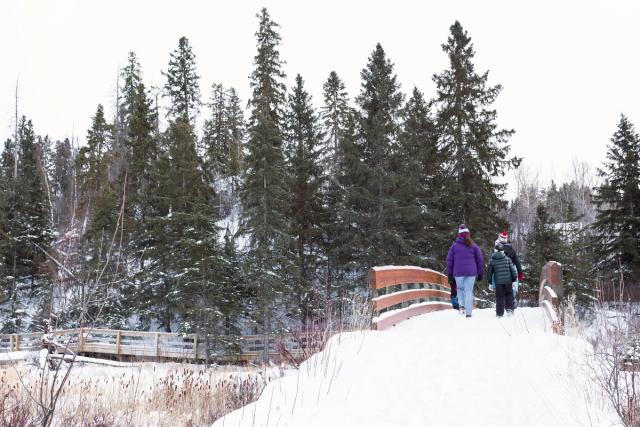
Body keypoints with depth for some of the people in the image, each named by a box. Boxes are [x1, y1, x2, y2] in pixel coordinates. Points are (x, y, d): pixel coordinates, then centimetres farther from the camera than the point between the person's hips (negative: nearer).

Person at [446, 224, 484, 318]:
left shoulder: (454, 246, 3)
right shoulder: (474, 246, 4)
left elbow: (449, 260, 4)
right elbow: (480, 260, 6)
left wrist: (449, 273, 11)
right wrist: (480, 273, 13)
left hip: (458, 273, 0)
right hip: (471, 272, 0)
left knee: (460, 289, 20)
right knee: (469, 291, 4)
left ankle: (461, 305, -1)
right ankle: (468, 313, 0)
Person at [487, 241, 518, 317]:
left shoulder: (492, 260, 1)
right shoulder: (507, 259, 2)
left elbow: (489, 272, 5)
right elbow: (513, 270, 2)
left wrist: (490, 282, 13)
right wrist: (514, 280, 10)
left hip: (498, 282, 0)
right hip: (508, 280, 0)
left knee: (499, 297, 6)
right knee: (509, 294, 17)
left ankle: (499, 313, 6)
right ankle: (509, 309, 6)